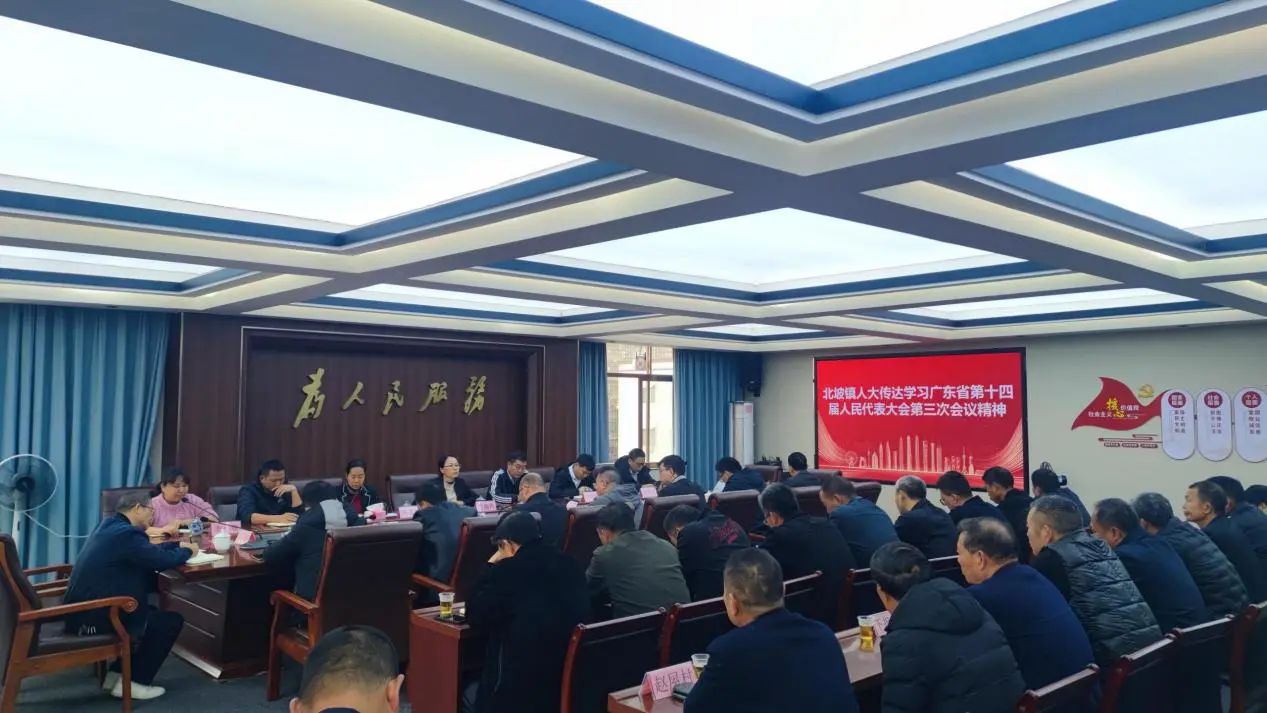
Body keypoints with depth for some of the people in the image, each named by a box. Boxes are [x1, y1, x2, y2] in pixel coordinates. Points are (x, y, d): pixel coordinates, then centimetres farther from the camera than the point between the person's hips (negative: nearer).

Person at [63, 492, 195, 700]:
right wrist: (187, 551, -1)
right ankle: (133, 682, 5)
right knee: (172, 620, -1)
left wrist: (178, 545, 16)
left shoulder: (110, 525, 12)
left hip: (83, 611, 11)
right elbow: (164, 561, -21)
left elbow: (147, 551, 23)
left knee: (152, 613, 26)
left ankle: (118, 674, 25)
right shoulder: (126, 533, -20)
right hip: (93, 618, -11)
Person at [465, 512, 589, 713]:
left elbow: (475, 620, -1)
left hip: (521, 682, -6)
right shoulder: (570, 565, 4)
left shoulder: (506, 570, -12)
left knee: (471, 694, 21)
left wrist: (490, 568, 6)